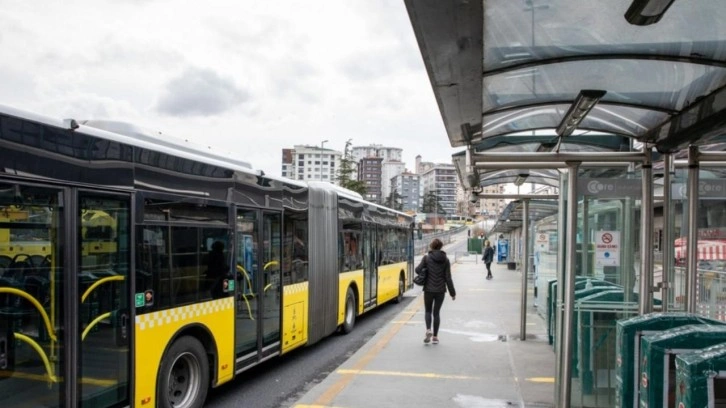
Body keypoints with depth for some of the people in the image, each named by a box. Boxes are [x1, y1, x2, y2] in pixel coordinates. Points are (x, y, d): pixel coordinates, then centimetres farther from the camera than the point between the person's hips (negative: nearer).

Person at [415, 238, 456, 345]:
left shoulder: (426, 258, -6)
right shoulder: (445, 260, -2)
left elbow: (418, 270, -13)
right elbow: (448, 278, -3)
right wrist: (452, 292, 3)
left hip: (429, 290, -1)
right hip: (440, 290, 1)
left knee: (428, 311, 15)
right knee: (436, 312, 12)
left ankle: (428, 330, -9)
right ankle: (435, 337, 12)